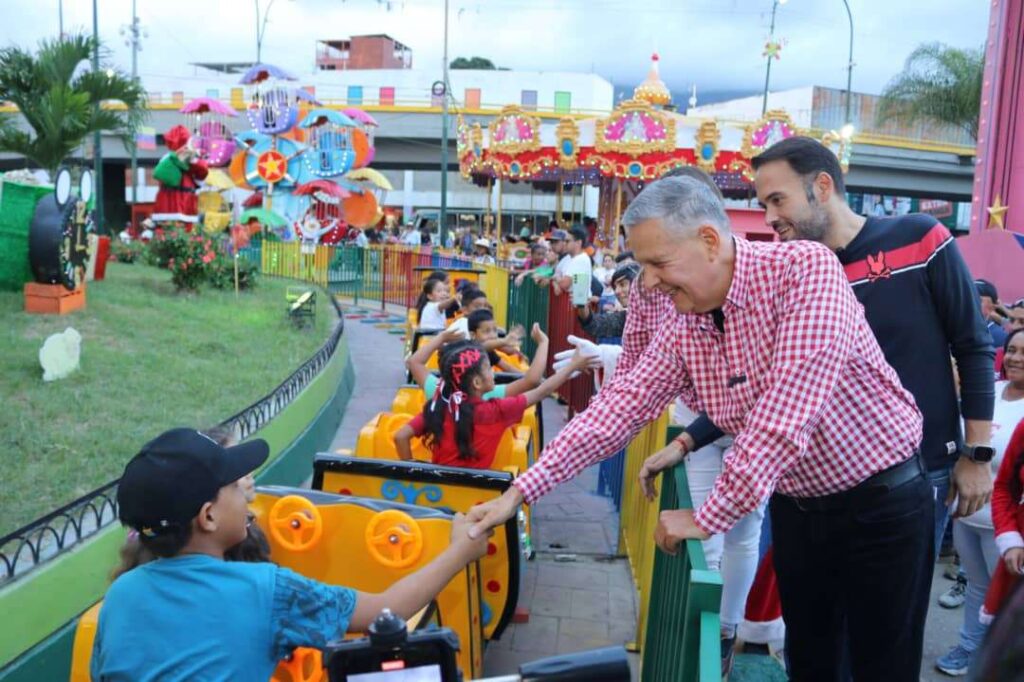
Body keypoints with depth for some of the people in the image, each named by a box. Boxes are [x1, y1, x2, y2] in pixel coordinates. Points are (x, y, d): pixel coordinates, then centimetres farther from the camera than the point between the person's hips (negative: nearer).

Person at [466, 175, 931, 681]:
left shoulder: (805, 270, -25)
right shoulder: (681, 328, -5)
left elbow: (786, 414, -31)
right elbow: (617, 408, -4)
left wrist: (708, 519, -24)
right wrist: (519, 492, -9)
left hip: (881, 500, -5)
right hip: (797, 506, 5)